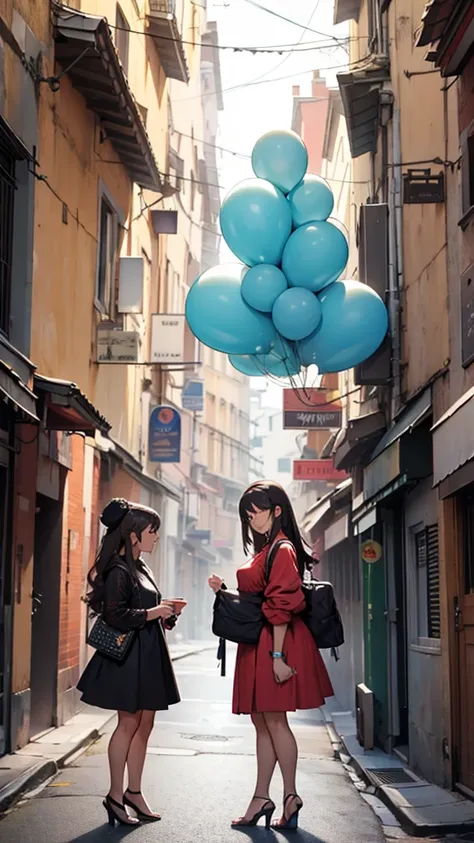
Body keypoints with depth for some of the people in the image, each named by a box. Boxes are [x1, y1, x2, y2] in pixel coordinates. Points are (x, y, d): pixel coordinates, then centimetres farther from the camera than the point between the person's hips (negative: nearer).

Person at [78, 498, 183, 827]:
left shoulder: (140, 567, 14)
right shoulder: (118, 571, -14)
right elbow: (116, 616, -21)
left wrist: (163, 613, 6)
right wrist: (153, 613, -17)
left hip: (149, 655, 9)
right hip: (129, 655, -9)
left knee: (145, 723, 11)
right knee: (129, 722, -2)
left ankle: (134, 791, 19)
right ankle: (116, 796, 7)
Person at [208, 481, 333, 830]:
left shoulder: (282, 551, -13)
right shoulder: (265, 550, 17)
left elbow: (281, 608, -19)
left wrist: (277, 656, -22)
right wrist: (226, 590, 7)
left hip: (274, 644, -10)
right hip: (257, 645, 10)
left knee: (274, 721, -5)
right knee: (262, 722, 11)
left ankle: (291, 796, 3)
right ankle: (261, 798, 16)